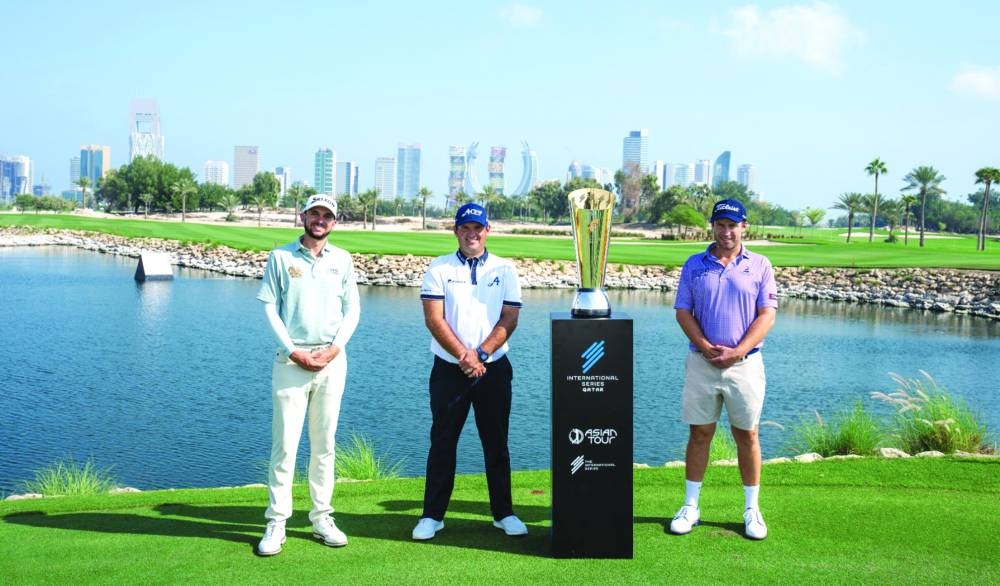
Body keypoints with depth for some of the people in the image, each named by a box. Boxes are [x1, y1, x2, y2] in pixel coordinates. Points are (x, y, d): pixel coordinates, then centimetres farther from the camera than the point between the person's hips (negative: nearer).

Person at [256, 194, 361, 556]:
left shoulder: (342, 260, 10)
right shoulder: (281, 257, 3)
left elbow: (353, 309, 9)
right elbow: (270, 308, -1)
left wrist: (335, 348, -6)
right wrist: (292, 351, -10)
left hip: (332, 360, 2)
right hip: (292, 359, -2)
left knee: (324, 444, 7)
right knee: (285, 442, -5)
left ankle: (321, 518, 15)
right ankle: (276, 523, 1)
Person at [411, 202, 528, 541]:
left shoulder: (505, 270, 7)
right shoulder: (439, 269, 3)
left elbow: (509, 319, 0)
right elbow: (434, 319, -6)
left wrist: (481, 354, -13)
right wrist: (464, 356, -15)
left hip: (493, 369, 1)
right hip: (449, 370, -1)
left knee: (496, 443, 7)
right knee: (442, 443, 3)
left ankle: (503, 513, 16)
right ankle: (432, 515, 11)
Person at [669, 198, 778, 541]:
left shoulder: (760, 266, 4)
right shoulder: (694, 265, 7)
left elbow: (767, 314, -3)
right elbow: (683, 311, 3)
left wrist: (737, 351, -14)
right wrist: (707, 348, -11)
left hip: (745, 363, -1)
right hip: (701, 362, 1)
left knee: (747, 435, 5)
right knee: (699, 433, 6)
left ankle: (752, 509, 15)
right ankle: (690, 507, 14)